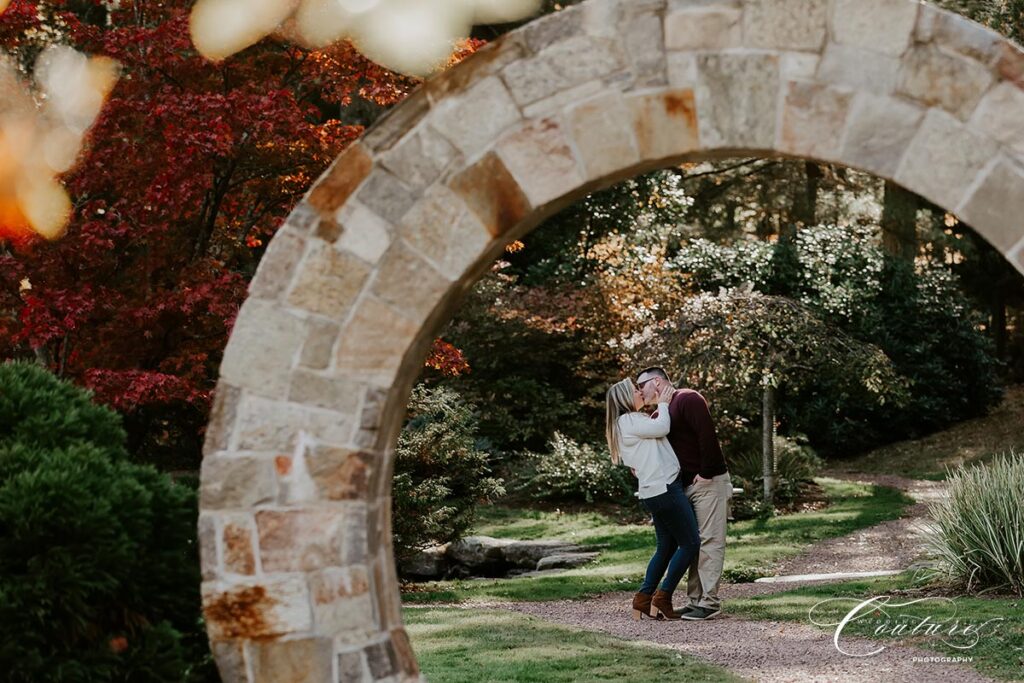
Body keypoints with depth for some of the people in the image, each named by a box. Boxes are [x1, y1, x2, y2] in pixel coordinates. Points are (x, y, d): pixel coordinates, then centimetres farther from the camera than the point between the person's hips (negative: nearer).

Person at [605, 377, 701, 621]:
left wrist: (661, 404, 10)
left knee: (666, 547, 14)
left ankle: (643, 598, 11)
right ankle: (663, 598, -4)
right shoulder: (627, 421, -9)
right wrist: (663, 404, -1)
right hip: (664, 488, -10)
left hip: (654, 491, 10)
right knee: (690, 543, -5)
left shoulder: (633, 422, 22)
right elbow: (661, 428, -16)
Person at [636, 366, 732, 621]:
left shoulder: (687, 399, -11)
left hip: (709, 481, -9)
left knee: (709, 541, -9)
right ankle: (695, 600, 14)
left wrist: (705, 473, -22)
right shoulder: (659, 416, 16)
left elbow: (707, 435, -21)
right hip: (686, 485, 9)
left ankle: (710, 602, -10)